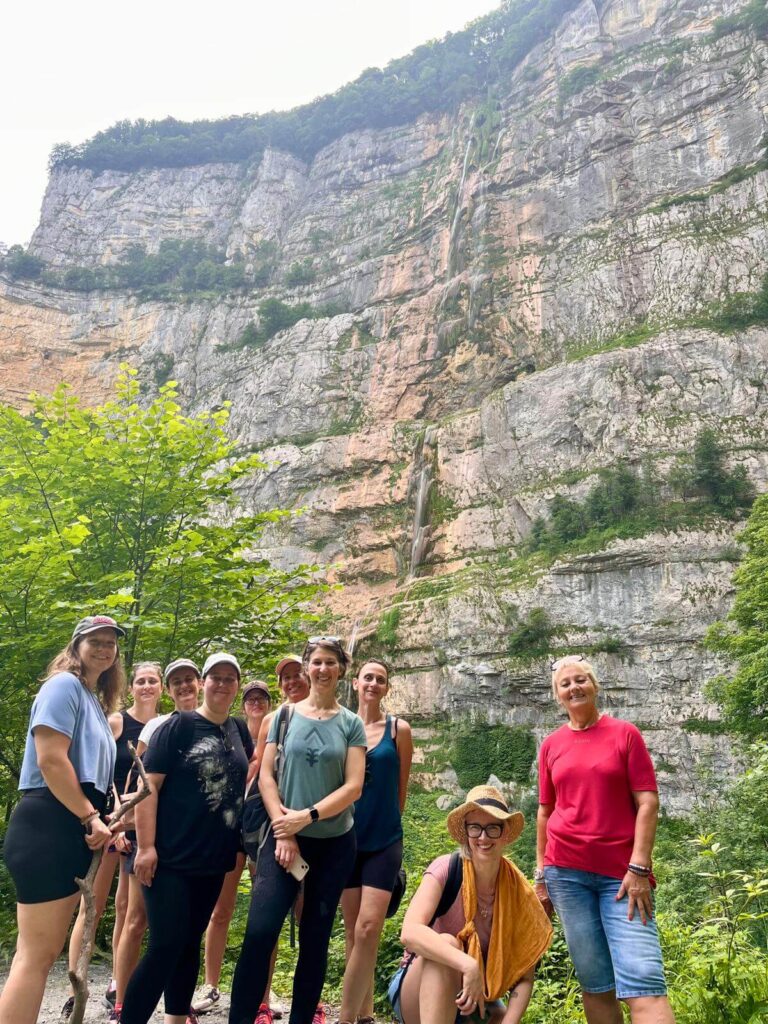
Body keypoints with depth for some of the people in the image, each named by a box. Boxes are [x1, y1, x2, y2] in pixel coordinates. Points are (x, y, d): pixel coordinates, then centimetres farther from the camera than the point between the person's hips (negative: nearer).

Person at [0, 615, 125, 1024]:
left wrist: (100, 821, 14)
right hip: (49, 827, -10)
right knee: (37, 955, -6)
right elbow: (50, 760, -19)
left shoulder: (95, 700, 20)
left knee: (44, 951, 13)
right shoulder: (64, 684, -8)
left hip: (74, 830, 10)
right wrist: (91, 818, -15)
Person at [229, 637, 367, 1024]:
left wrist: (307, 816, -15)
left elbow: (353, 787, -6)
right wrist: (283, 831, -9)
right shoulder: (285, 716, 2)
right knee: (259, 931, -10)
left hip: (335, 842, 1)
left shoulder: (351, 723, 1)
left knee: (315, 937, 10)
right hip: (285, 837, 0)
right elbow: (265, 776, 0)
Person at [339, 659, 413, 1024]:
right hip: (348, 838, 2)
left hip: (384, 840, -2)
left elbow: (401, 789, 6)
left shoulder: (399, 729, -1)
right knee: (353, 932, 10)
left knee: (368, 929, -11)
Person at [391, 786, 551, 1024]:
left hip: (478, 1000, 3)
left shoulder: (517, 890, -10)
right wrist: (468, 965, -44)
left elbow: (524, 976, -7)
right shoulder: (446, 870, -20)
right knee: (446, 943, -33)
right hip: (420, 989, -3)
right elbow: (410, 932, -34)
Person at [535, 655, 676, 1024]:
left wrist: (639, 868, -11)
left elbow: (648, 803, -3)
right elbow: (545, 812, 14)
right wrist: (541, 874, 10)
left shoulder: (625, 734, 2)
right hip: (566, 870, 2)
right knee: (595, 982, 6)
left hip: (623, 871, -2)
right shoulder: (551, 745, 9)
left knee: (642, 979, -14)